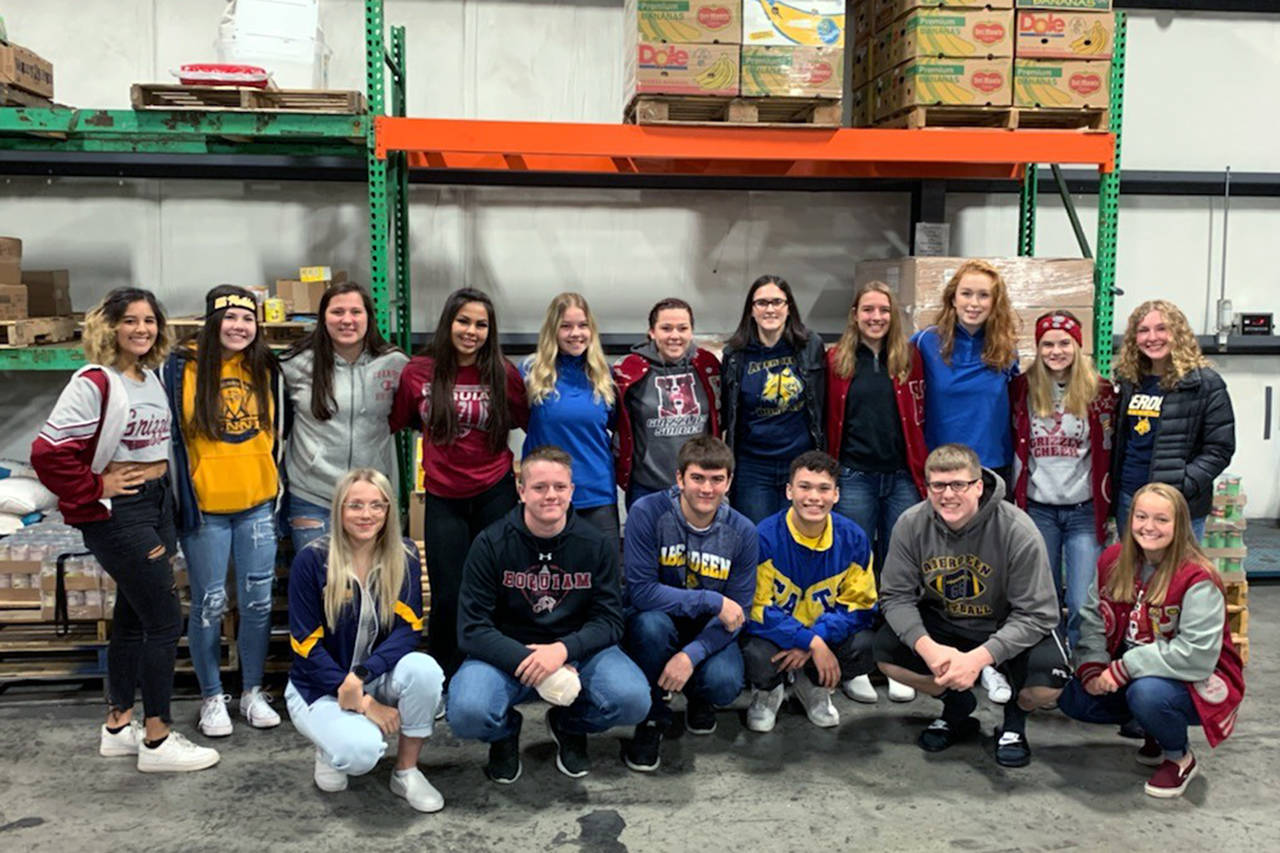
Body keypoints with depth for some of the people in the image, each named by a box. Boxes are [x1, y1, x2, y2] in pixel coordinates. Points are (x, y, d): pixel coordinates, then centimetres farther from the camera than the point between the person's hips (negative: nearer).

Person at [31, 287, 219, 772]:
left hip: (156, 504, 8)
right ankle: (157, 740, 4)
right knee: (166, 621, -6)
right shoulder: (94, 383, -15)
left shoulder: (152, 379, 9)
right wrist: (97, 487, -14)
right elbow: (48, 451, -21)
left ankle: (118, 727, 27)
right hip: (116, 514, -8)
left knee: (133, 618, 15)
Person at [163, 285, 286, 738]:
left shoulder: (265, 367, 6)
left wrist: (275, 485, 12)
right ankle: (212, 697, 21)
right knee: (209, 605, 4)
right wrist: (182, 501, -8)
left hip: (257, 504, 3)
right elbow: (170, 434, -5)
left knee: (258, 601, 8)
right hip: (205, 507, -3)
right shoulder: (183, 366, -5)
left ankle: (253, 691, 24)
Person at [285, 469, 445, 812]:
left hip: (377, 677, 3)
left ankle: (406, 772, -8)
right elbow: (307, 646, -13)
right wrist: (364, 704, -19)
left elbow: (408, 629, -12)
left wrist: (360, 677, -29)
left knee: (425, 669, -30)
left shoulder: (403, 556, -6)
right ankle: (331, 746, 8)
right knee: (363, 751, -31)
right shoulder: (312, 560, -14)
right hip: (320, 687, -3)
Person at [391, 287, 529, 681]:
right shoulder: (418, 372, -3)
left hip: (495, 496, 0)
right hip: (443, 499, 0)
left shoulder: (504, 374, -4)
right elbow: (396, 423, 9)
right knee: (447, 598, 5)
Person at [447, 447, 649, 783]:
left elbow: (609, 620, -4)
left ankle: (570, 727, 11)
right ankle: (505, 732, 10)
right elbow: (472, 629, -12)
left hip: (577, 650, 2)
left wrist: (563, 649, -23)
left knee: (633, 700, -26)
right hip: (505, 652, -1)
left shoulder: (596, 545, -3)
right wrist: (528, 661, -26)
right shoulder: (491, 544, -9)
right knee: (466, 713, -31)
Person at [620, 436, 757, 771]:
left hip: (708, 631, 2)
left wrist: (691, 655, -26)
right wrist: (712, 601, -28)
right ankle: (652, 718, -9)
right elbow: (640, 591, -24)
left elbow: (737, 611, -11)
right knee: (652, 621, -36)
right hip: (656, 625, -1)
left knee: (725, 684, -28)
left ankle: (698, 699, 14)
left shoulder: (742, 531, -11)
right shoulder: (647, 513, -20)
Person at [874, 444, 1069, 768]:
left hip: (1008, 629, -3)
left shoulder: (1018, 531, -25)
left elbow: (1036, 614, -22)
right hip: (943, 623, 3)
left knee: (1046, 684, -31)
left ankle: (1014, 718, 10)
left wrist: (978, 657, -34)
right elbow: (896, 596, -11)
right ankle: (957, 708, 11)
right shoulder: (911, 525, -16)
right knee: (886, 652, -20)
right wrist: (927, 647, -31)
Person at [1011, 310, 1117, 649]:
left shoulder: (1099, 391, -1)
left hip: (1085, 511, -1)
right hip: (1038, 510, 1)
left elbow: (1107, 453, 4)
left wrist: (1106, 508, 2)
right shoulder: (1022, 388, 2)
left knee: (1083, 605, -7)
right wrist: (1015, 500, 7)